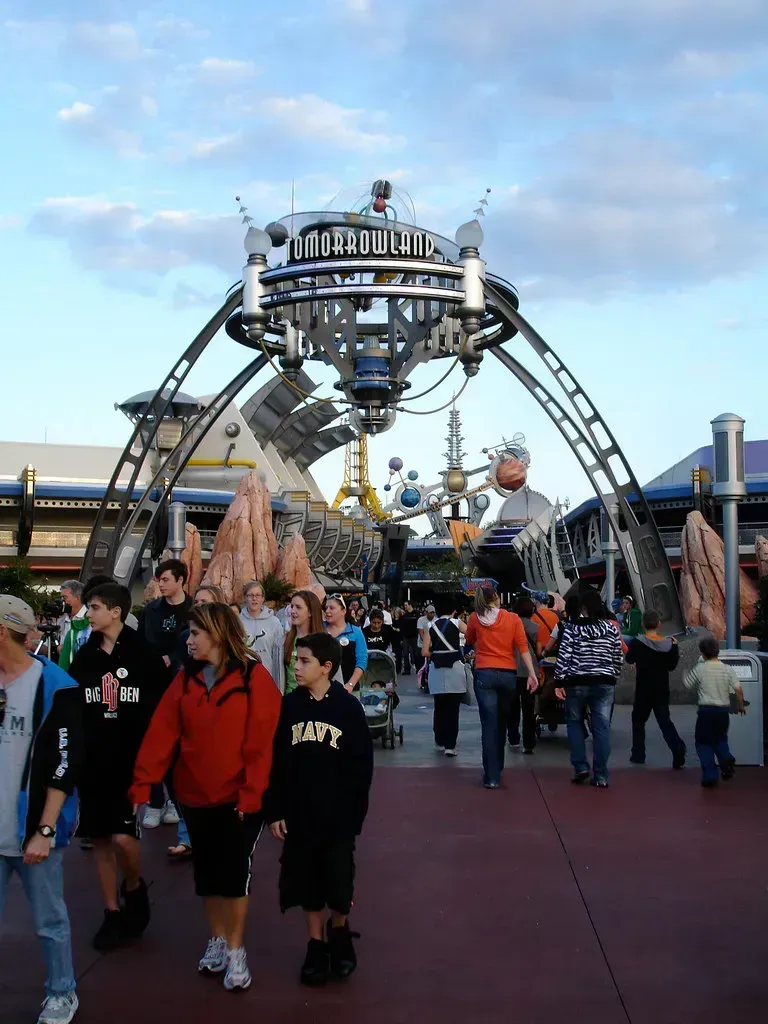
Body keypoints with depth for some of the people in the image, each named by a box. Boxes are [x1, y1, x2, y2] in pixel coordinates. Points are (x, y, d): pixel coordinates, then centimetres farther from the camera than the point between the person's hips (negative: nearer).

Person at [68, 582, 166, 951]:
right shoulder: (84, 657, 5)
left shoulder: (144, 656, -7)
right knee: (101, 840, 9)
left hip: (133, 761, -4)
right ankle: (112, 913, 23)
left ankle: (134, 888, 17)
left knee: (123, 837, -13)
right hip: (93, 762, 4)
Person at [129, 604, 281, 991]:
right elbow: (161, 732, -4)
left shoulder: (254, 677, -12)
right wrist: (142, 783, -10)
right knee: (206, 872, 14)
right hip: (195, 794, 4)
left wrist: (251, 793, -17)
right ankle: (217, 940, 32)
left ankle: (235, 950, 18)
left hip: (239, 797, -4)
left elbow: (261, 741, -13)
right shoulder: (186, 678, 2)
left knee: (234, 872, 3)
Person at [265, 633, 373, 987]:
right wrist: (274, 811, -3)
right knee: (307, 884, 10)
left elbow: (362, 767, -4)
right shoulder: (288, 705, -2)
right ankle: (316, 944, 29)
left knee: (339, 885, 5)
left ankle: (339, 931, 33)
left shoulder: (348, 707, -7)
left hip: (337, 817, -2)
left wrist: (355, 814, -6)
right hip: (298, 815, 2)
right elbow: (274, 762, 1)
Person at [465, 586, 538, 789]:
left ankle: (492, 777, -9)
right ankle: (497, 769, 30)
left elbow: (470, 642, 19)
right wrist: (532, 674, -6)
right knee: (501, 724, 16)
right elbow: (523, 648, -5)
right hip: (508, 675, 1)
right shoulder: (513, 618, 1)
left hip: (484, 674, -1)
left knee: (489, 726, -4)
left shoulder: (475, 618, 2)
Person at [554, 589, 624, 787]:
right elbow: (618, 658, 8)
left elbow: (563, 656, -10)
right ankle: (600, 776, 0)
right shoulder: (612, 628, 3)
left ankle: (580, 767, 7)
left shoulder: (571, 627, -6)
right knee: (602, 728, 1)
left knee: (575, 723, 15)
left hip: (577, 682, -2)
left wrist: (559, 682, -5)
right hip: (605, 684, 2)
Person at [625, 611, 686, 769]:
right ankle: (677, 747, -19)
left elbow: (629, 659, 3)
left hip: (643, 690, -2)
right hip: (662, 690, 2)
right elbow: (671, 666, 4)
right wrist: (675, 649, 12)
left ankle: (638, 754, 20)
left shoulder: (637, 643, -14)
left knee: (638, 720, 16)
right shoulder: (668, 644, -6)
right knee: (664, 720, 5)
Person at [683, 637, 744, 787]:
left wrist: (685, 673, 22)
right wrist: (741, 705, 9)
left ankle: (710, 777, 2)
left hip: (706, 710, -3)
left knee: (703, 743, 8)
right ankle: (726, 758, -4)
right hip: (723, 710, 3)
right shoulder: (728, 669, -2)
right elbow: (738, 689, -6)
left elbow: (687, 685, 2)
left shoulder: (699, 669, -9)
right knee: (720, 739, 25)